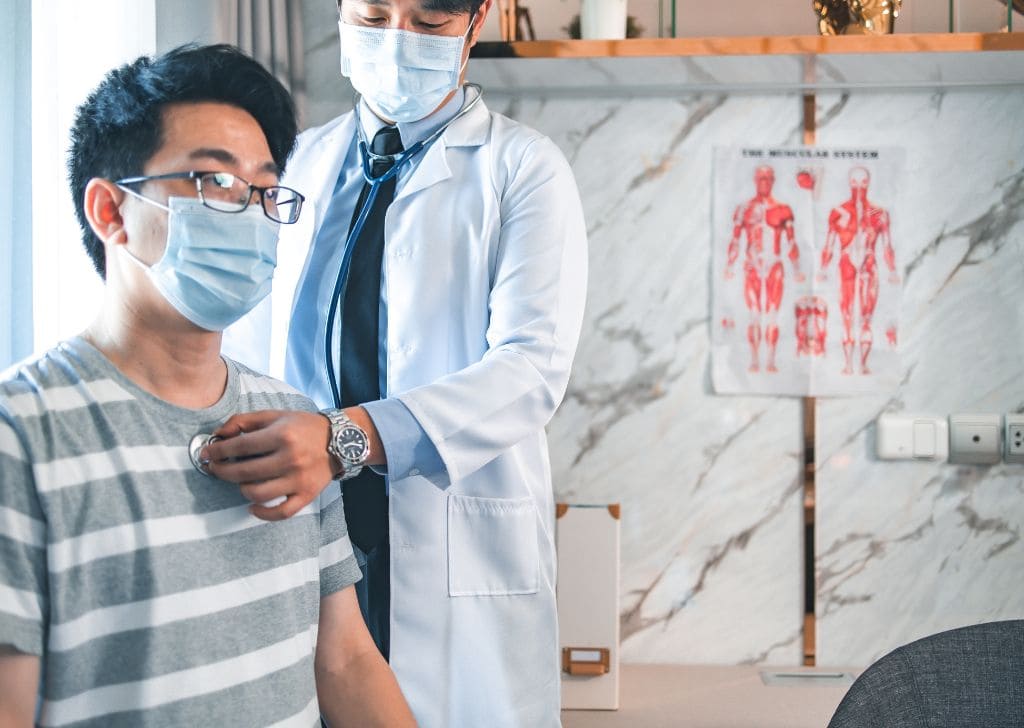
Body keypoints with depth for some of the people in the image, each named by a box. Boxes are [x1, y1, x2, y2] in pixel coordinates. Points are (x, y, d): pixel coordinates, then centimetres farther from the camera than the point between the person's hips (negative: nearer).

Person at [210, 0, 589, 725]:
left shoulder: (524, 169, -4)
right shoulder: (298, 164, 11)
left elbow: (532, 366, -17)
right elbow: (251, 348, 14)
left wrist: (348, 436, -32)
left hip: (464, 563, -3)